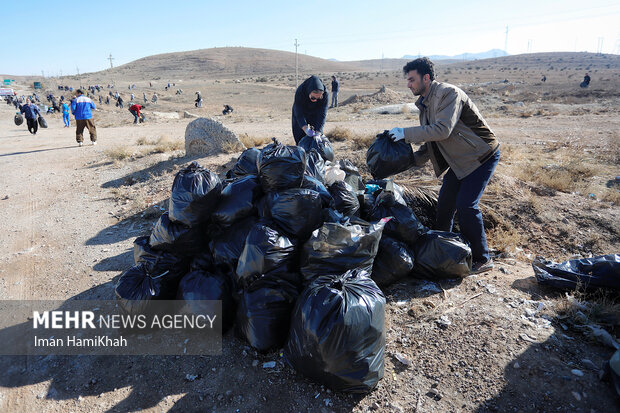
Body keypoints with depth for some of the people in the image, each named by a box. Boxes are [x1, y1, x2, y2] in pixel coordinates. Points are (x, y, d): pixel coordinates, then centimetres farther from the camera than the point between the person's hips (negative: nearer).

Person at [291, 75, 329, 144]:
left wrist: (318, 131, -39)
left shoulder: (325, 94, -32)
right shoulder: (299, 92, -35)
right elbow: (299, 113, -34)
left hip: (315, 115, 1)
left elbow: (322, 114, -30)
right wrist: (305, 128, -47)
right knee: (300, 137, -1)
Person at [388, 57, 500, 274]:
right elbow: (430, 142, 13)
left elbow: (442, 130, -32)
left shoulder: (448, 93, -19)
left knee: (465, 205, -16)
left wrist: (406, 133, -27)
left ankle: (482, 259, 0)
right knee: (444, 204, 9)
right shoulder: (425, 104, 8)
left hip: (481, 156, -9)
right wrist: (413, 159, 0)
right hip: (459, 160, 9)